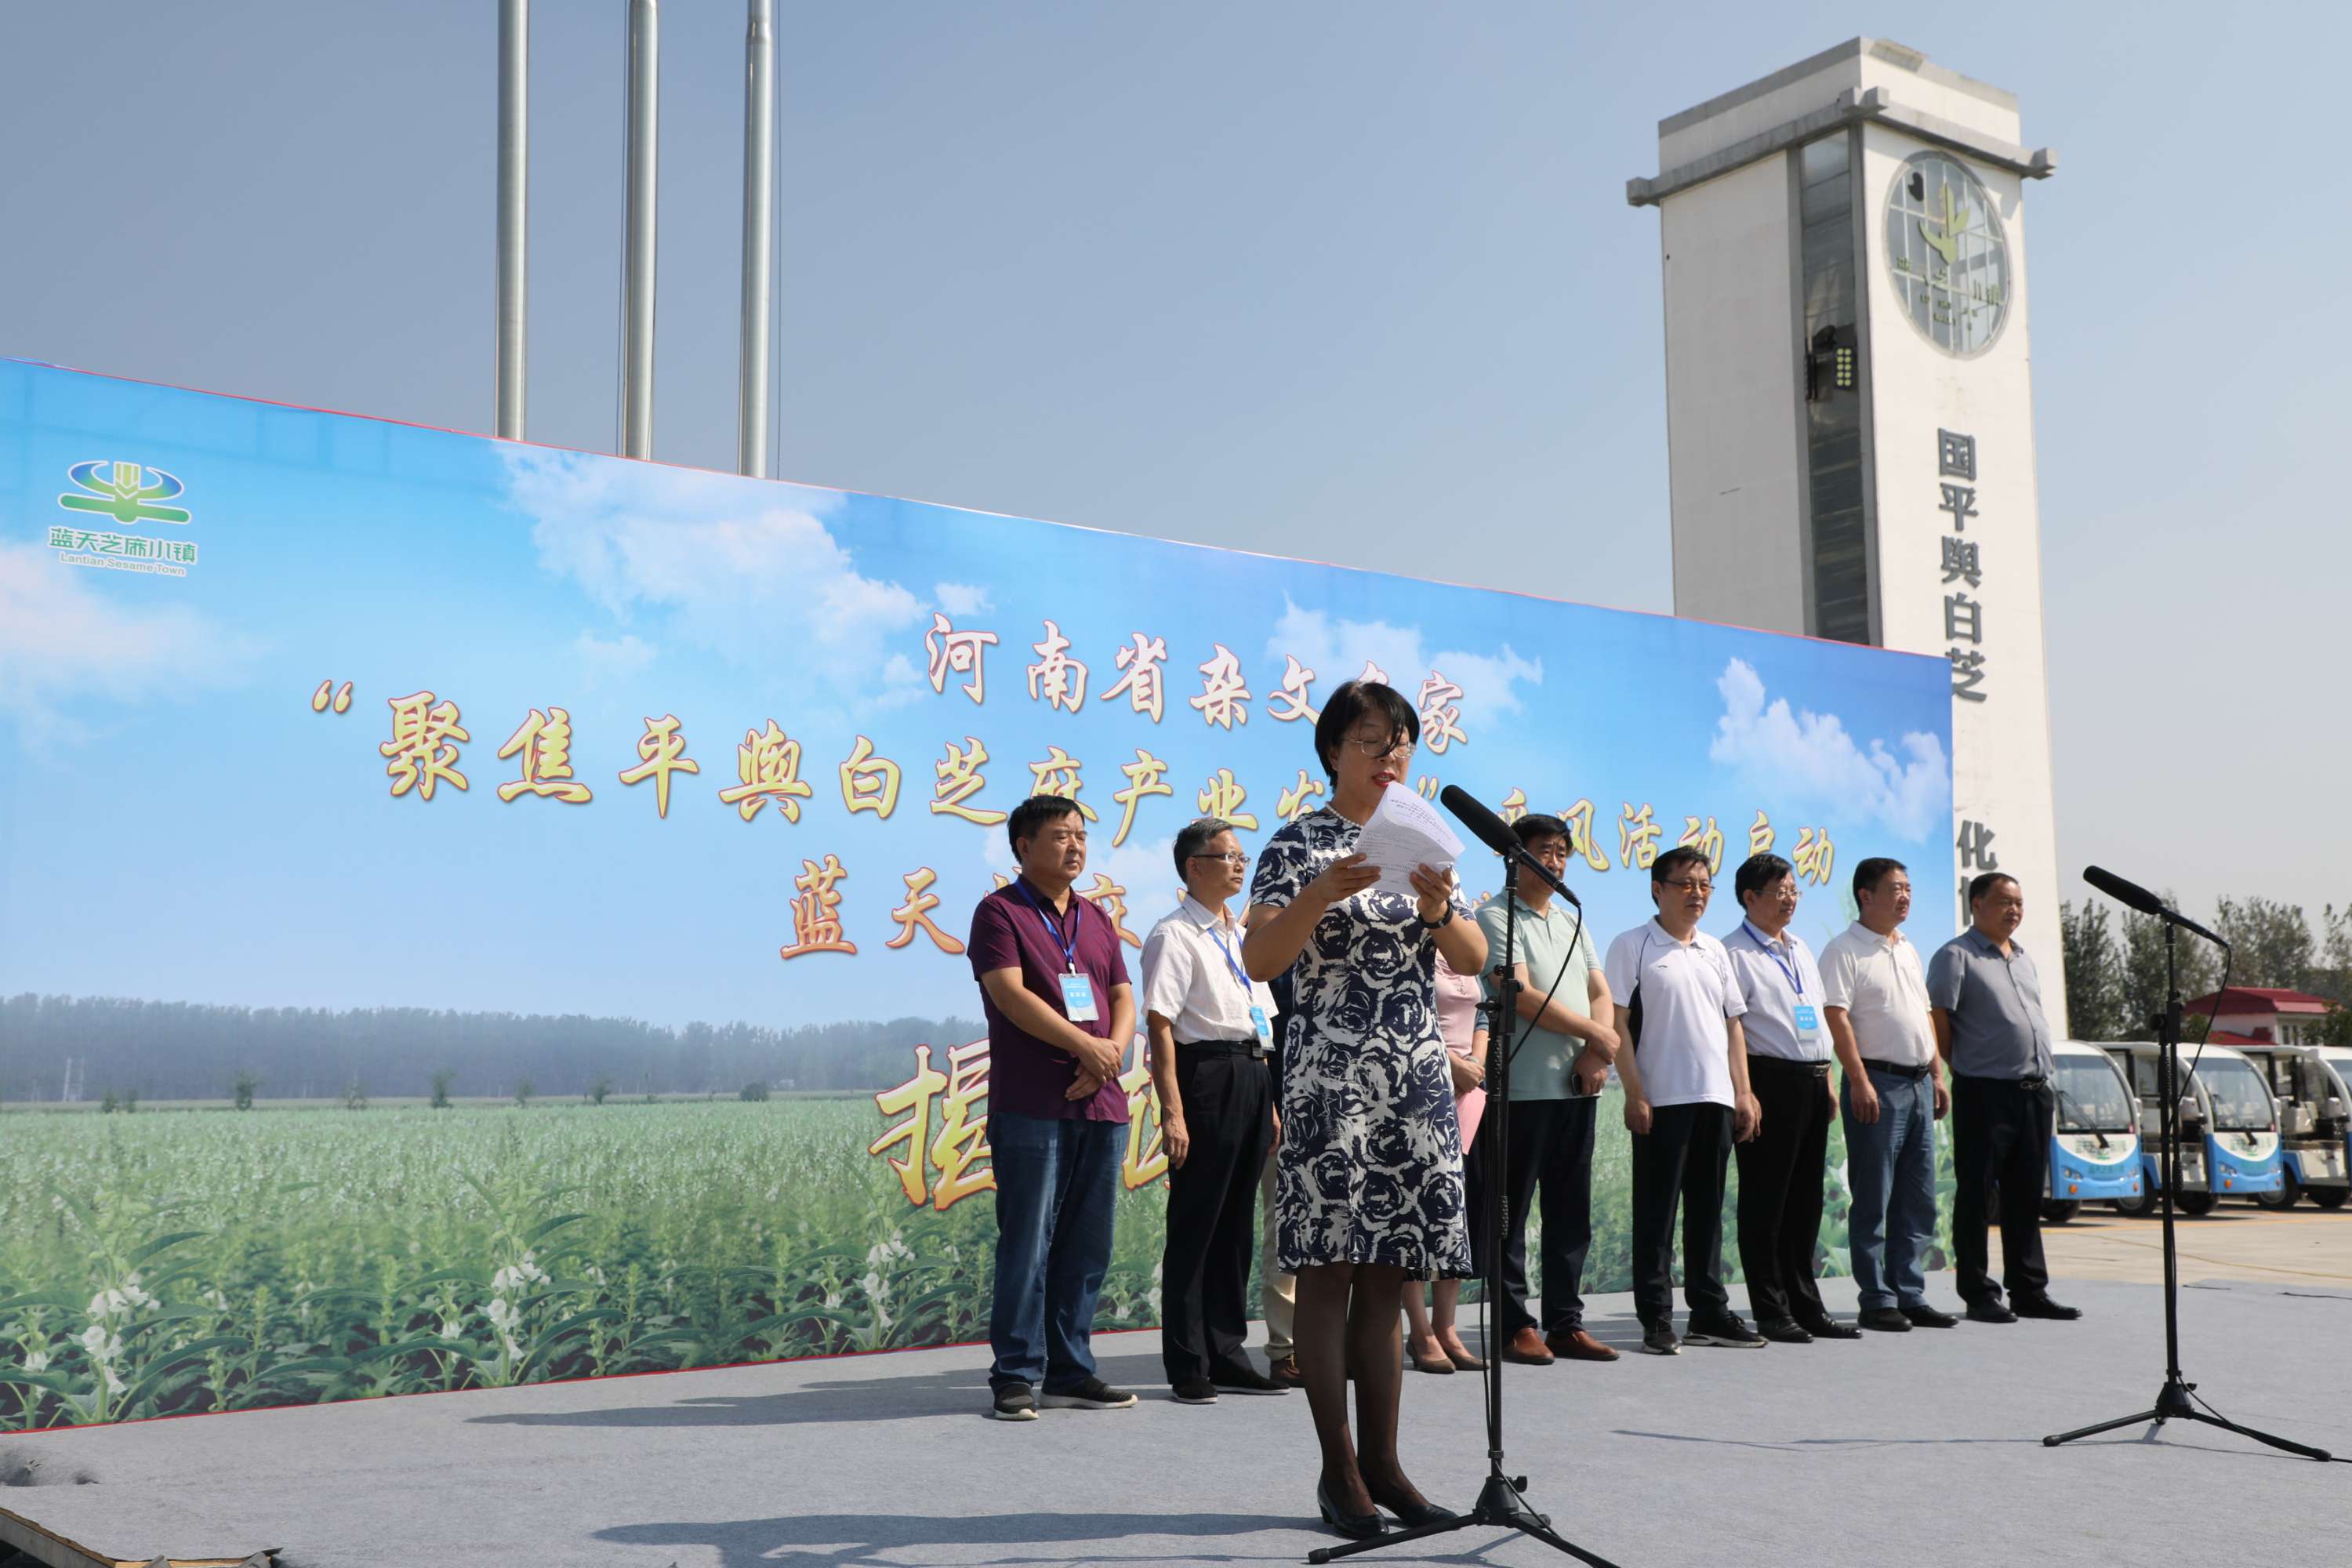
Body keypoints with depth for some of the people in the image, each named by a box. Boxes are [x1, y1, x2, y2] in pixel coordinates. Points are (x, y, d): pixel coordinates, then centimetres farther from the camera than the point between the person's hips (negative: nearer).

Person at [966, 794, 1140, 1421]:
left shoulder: (1096, 920, 20)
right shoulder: (1000, 912, 0)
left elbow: (1123, 995, 15)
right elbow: (1010, 993, -11)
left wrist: (1114, 1051, -6)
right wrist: (1084, 1046, -14)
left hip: (1101, 1105, 6)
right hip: (1031, 1106, -6)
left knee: (1087, 1247, 8)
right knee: (1027, 1244, -5)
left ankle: (1071, 1371, 15)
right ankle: (1017, 1376, 1)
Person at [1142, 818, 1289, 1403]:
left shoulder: (1241, 936, 19)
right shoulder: (1175, 935, -7)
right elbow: (1160, 1025, -14)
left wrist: (1270, 1104, 17)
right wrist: (1172, 1111, -21)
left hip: (1252, 1076, 8)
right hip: (1206, 1074, -8)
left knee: (1236, 1220, 12)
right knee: (1196, 1221, -2)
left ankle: (1227, 1354, 21)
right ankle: (1188, 1366, 6)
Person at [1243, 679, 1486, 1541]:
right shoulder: (1297, 844, -1)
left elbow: (1474, 960, 8)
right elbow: (1258, 961, -11)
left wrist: (1439, 909, -12)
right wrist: (1321, 895, -25)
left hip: (1416, 1081, 5)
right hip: (1329, 1077, -5)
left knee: (1387, 1273, 7)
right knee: (1330, 1268, -3)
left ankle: (1381, 1461, 13)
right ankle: (1339, 1470, 4)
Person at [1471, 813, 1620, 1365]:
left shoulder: (1572, 922, 20)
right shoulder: (1496, 916, -4)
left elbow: (1601, 994, 13)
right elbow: (1523, 996, -13)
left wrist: (1596, 1055, -6)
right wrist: (1596, 1034, -7)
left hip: (1578, 1086, 7)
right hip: (1524, 1086, -7)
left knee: (1572, 1214, 10)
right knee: (1509, 1214, -2)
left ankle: (1566, 1323, 16)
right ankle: (1514, 1325, 3)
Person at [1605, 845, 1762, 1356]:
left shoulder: (1714, 951, 17)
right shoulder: (1633, 947, -2)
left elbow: (1732, 1024, 19)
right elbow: (1617, 1022, -7)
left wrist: (1742, 1092, 11)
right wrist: (1634, 1093, -13)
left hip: (1715, 1098, 6)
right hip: (1661, 1100, -6)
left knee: (1708, 1208, 11)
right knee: (1657, 1210, -1)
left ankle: (1710, 1312, 19)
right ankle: (1656, 1318, 3)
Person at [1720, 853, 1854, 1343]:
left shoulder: (1801, 950, 19)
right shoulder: (1734, 952, -7)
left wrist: (1827, 1078, 16)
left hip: (1813, 1081, 8)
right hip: (1771, 1082, -8)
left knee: (1806, 1198, 13)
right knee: (1765, 1198, -2)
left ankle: (1806, 1305, 21)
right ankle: (1771, 1312, 4)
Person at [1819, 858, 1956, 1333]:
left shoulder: (1908, 950, 18)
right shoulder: (1845, 950, -8)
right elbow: (1836, 1017, -15)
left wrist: (1937, 1075, 16)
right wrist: (1860, 1082, -21)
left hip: (1919, 1084, 8)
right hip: (1878, 1084, -8)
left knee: (1918, 1201, 10)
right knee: (1873, 1201, -3)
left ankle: (1910, 1296, 17)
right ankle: (1877, 1301, 3)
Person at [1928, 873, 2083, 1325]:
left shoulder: (2024, 959, 20)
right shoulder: (1957, 956, -5)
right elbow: (1938, 1022, -10)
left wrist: (2041, 1080, 14)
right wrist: (1967, 1069, -3)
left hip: (2035, 1093, 7)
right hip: (1985, 1094, -7)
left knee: (2027, 1197, 11)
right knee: (1976, 1197, -2)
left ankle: (2029, 1292, 17)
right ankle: (1979, 1295, 3)